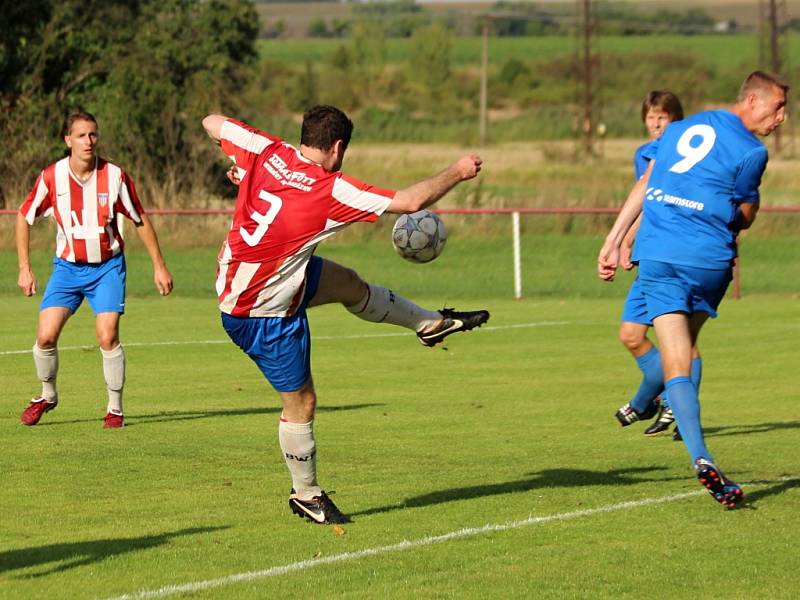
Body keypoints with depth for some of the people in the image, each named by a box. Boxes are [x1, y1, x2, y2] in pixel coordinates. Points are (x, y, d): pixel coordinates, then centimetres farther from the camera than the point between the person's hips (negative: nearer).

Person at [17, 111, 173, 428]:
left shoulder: (114, 176, -13)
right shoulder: (51, 177, -10)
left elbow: (141, 221, -1)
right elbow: (24, 218, 3)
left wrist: (159, 266, 1)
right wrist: (24, 268, 1)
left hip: (107, 266, -1)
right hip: (67, 267, 1)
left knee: (107, 337, -16)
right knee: (46, 336, -10)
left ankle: (115, 408, 1)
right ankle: (47, 395, 17)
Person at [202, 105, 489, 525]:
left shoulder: (268, 153, -10)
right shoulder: (331, 190, -24)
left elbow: (213, 123, 6)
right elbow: (411, 201, -21)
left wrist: (241, 165, 23)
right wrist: (457, 172, -6)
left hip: (237, 281, 8)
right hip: (264, 315, -8)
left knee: (350, 285, 21)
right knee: (301, 403, 8)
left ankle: (432, 324, 39)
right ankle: (306, 495, 25)